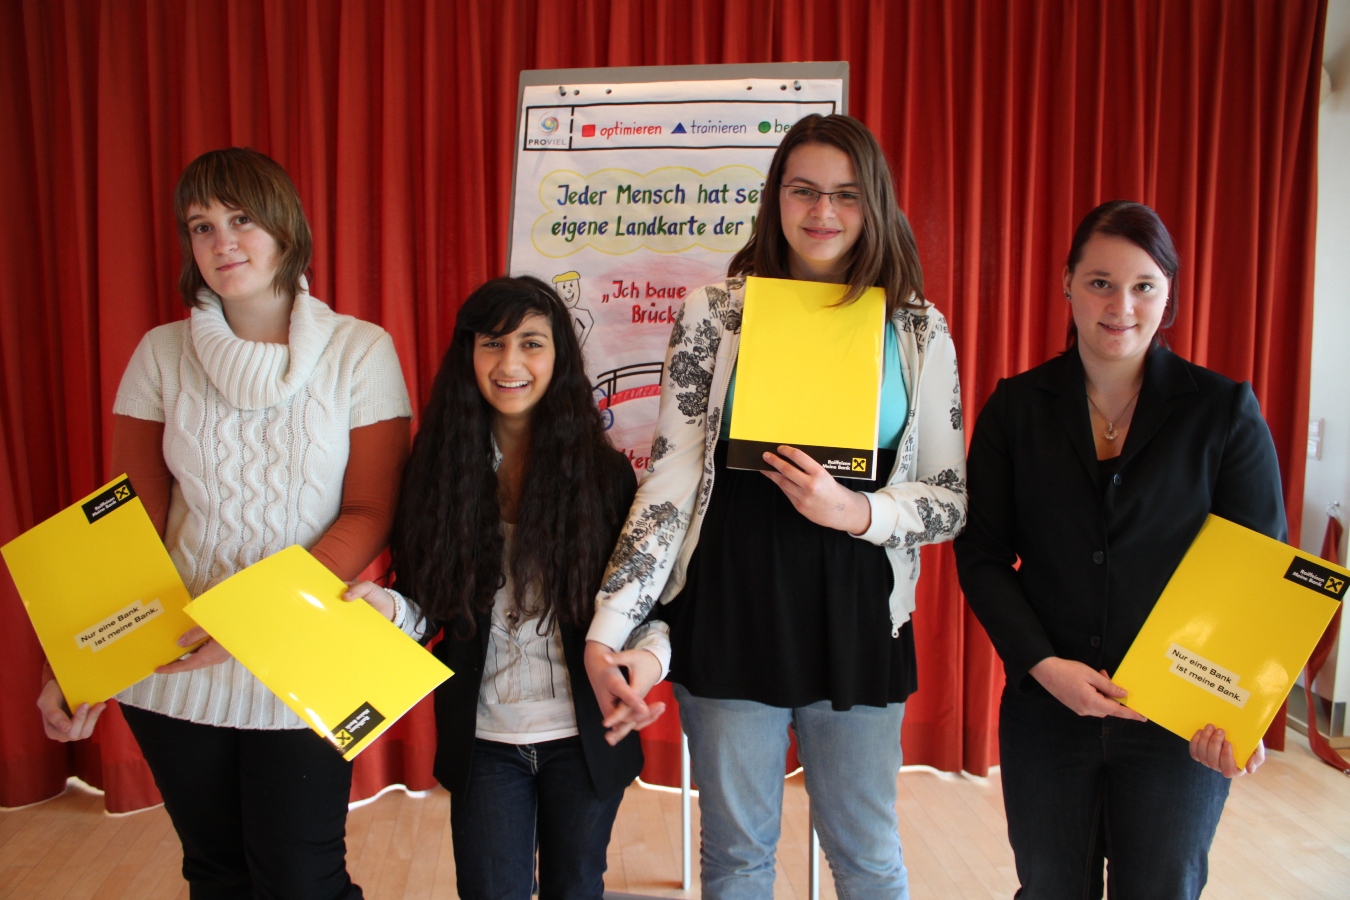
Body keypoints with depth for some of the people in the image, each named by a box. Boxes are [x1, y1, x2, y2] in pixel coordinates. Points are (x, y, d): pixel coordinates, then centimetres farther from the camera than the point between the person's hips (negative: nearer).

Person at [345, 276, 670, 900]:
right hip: (483, 739, 1)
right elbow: (428, 605, 0)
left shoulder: (603, 471, -7)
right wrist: (388, 607, -21)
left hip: (586, 737, 0)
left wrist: (651, 651, -26)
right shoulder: (437, 467, -5)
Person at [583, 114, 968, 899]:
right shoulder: (716, 314, -1)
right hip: (730, 611, 0)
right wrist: (605, 631, -12)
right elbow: (671, 477, -5)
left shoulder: (918, 330, 2)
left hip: (856, 617, 1)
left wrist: (857, 511, -17)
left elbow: (953, 500, 4)